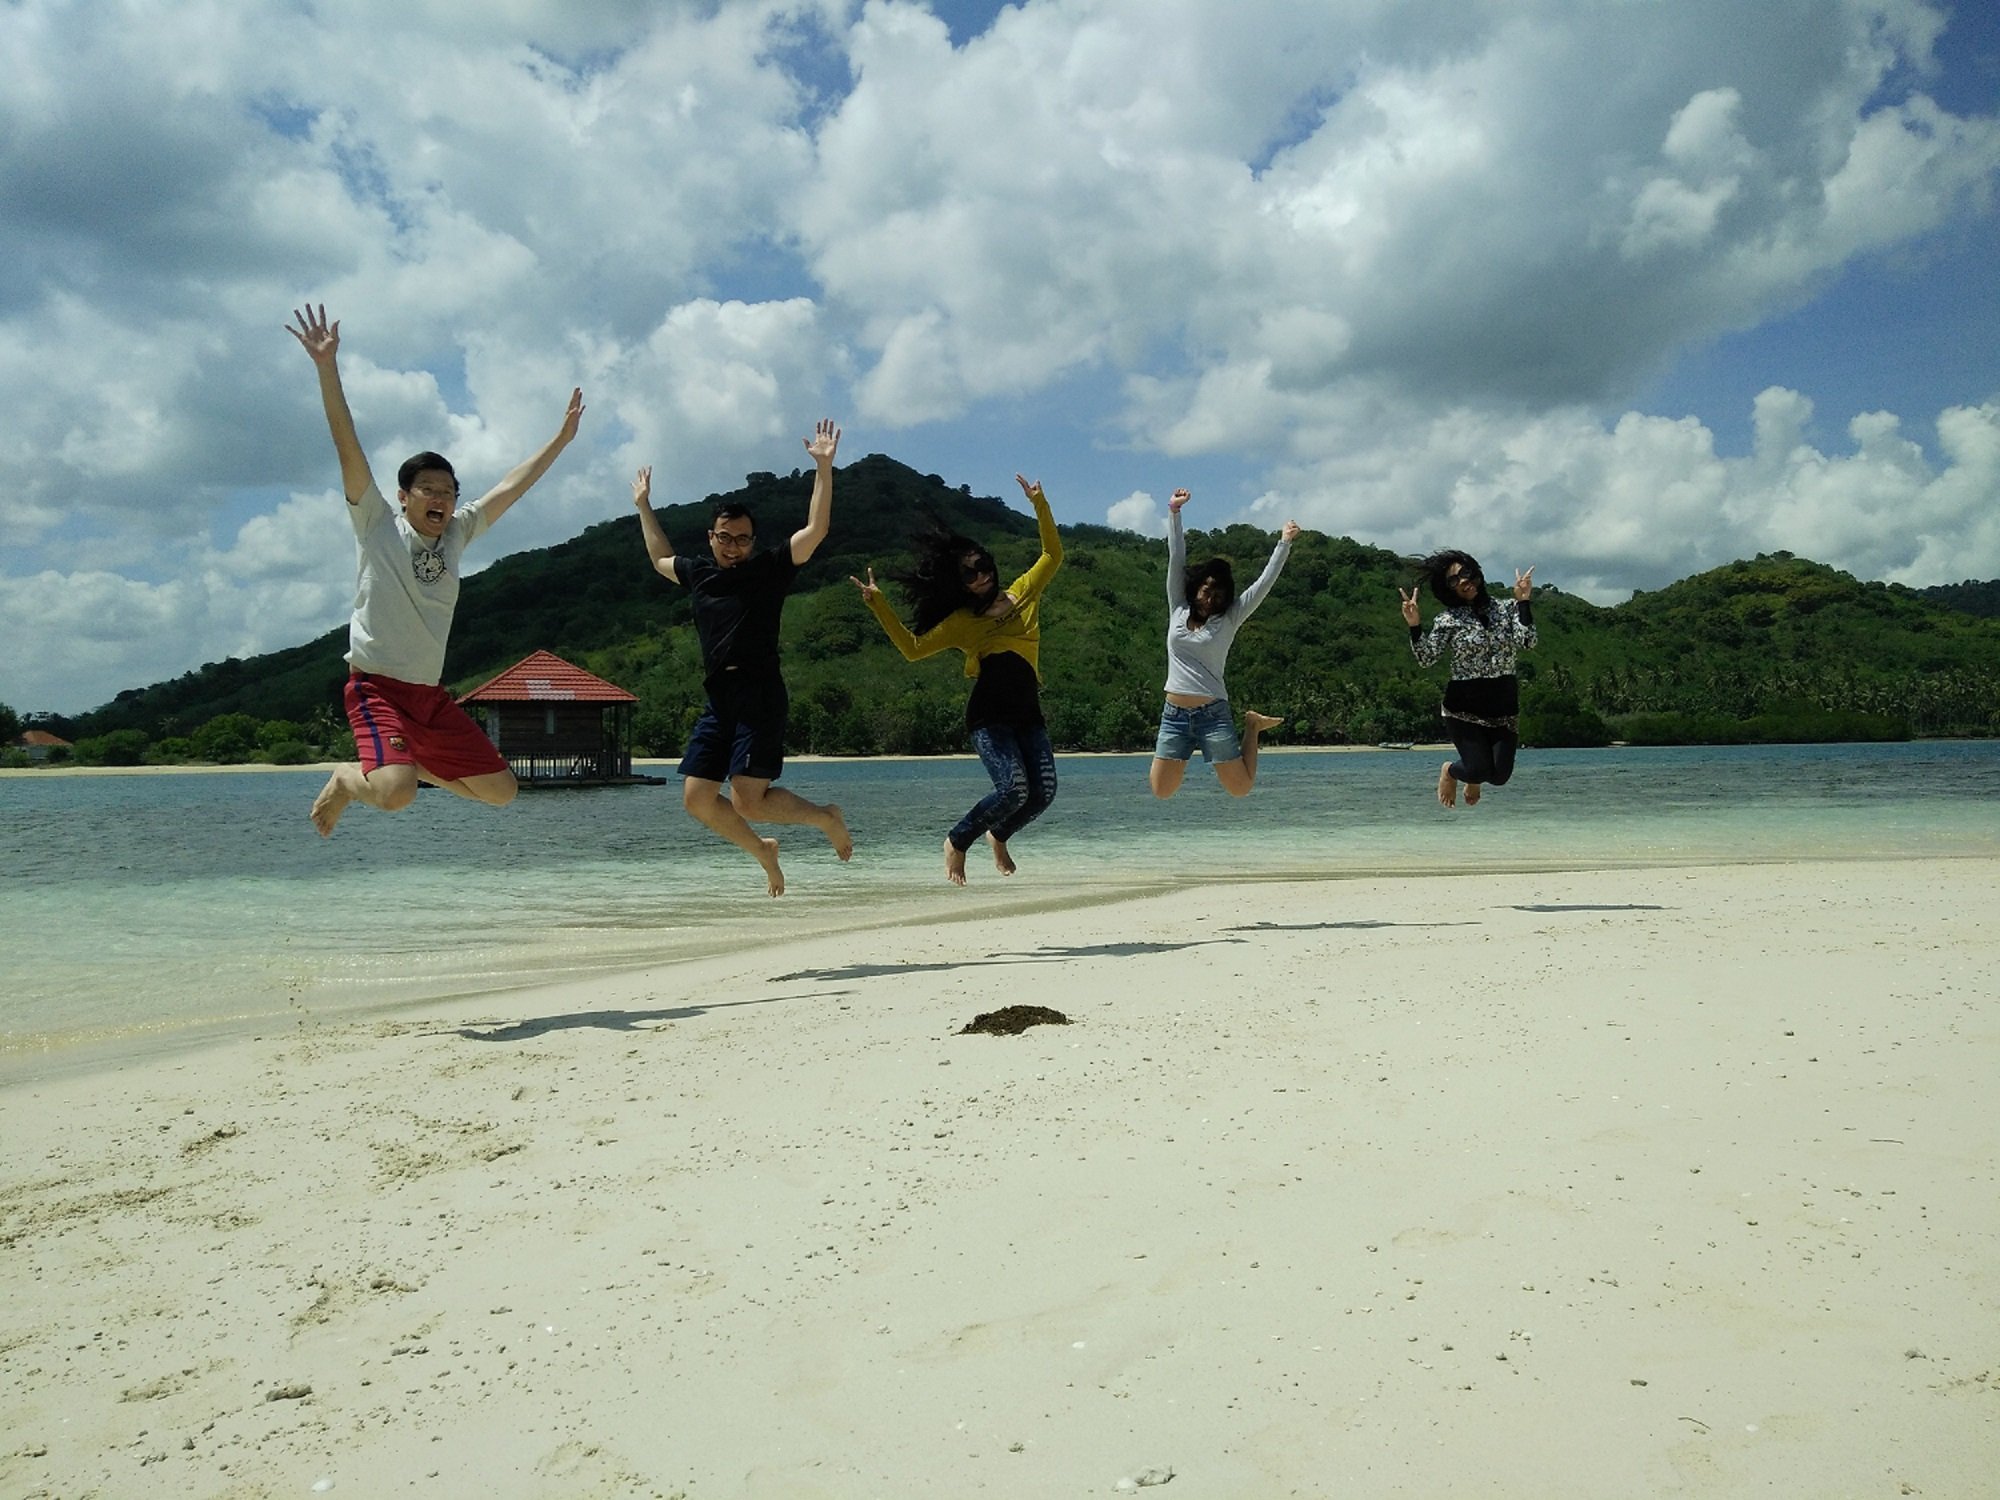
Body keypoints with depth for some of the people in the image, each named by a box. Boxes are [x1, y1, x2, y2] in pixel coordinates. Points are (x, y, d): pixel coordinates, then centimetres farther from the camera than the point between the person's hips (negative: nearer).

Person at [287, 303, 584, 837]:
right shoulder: (377, 525, -2)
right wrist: (327, 365, -20)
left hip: (431, 694, 6)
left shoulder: (455, 533, 10)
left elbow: (511, 486, 16)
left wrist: (561, 438, 18)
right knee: (396, 795, -29)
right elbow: (347, 446, -11)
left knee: (501, 791, 4)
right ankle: (347, 778, 7)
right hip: (377, 686, -6)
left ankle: (415, 765, 26)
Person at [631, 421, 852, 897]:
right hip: (718, 700, 7)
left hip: (760, 696, -7)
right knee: (697, 799, 3)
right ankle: (762, 851, 25)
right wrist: (644, 507, 42)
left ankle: (826, 817, 9)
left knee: (748, 800, -16)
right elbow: (661, 558, 38)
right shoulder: (697, 574, 17)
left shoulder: (770, 568, 1)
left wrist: (824, 468, -14)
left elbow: (815, 530, -9)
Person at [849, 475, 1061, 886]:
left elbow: (1052, 554, 17)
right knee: (1014, 789, -21)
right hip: (988, 716, -4)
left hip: (1028, 715, 4)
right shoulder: (961, 621, 5)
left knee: (1043, 793, -7)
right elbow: (912, 648, 2)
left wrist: (1039, 504, 8)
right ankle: (956, 842, 4)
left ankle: (998, 836, 25)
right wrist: (878, 604, -3)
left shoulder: (1024, 593, 12)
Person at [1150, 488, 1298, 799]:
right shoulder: (1178, 610, 9)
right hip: (1174, 715, 2)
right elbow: (1176, 558, 8)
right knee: (1162, 791, 1)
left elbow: (1264, 583, 2)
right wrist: (1174, 511, 7)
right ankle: (1188, 753, 30)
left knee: (1241, 788, 1)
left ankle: (1252, 727, 27)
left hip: (1213, 714, -2)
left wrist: (1284, 543, -1)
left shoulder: (1228, 620, 3)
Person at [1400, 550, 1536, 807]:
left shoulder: (1506, 608, 4)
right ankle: (1450, 770, 27)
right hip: (1464, 706, -2)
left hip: (1504, 705, 3)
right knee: (1479, 771, -11)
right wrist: (1415, 626, -21)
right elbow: (1426, 658, -9)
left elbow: (1526, 642, -10)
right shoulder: (1448, 619, -1)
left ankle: (1474, 778, 36)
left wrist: (1522, 602, -13)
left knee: (1500, 776, -2)